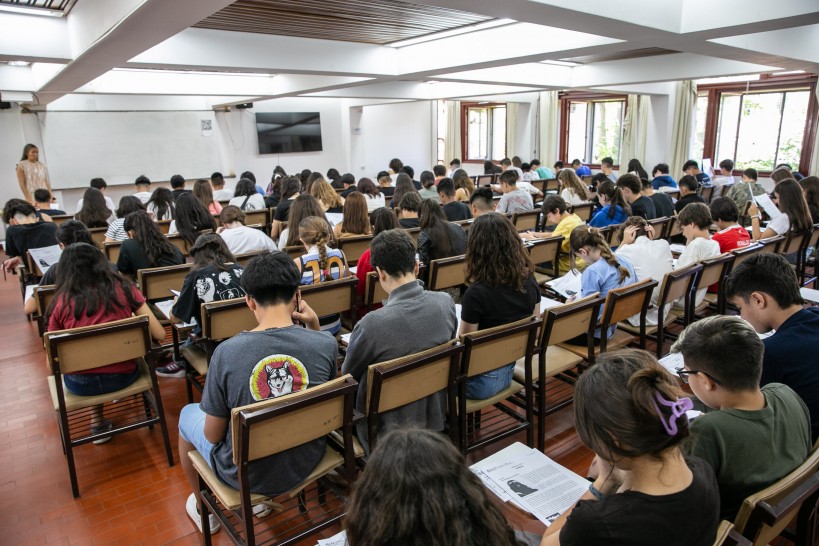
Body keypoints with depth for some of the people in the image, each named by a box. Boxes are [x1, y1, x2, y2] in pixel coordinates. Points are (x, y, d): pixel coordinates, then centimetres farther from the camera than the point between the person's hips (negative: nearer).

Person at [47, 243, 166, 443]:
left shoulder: (61, 301, -4)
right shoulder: (124, 288, -4)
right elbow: (159, 334, -5)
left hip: (80, 384, 1)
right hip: (124, 376, 0)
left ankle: (97, 422, 26)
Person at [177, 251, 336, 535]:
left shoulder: (226, 352, -26)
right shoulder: (327, 344, -19)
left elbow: (213, 435, -14)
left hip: (247, 474, -2)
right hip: (305, 464, 3)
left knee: (187, 414, 27)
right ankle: (266, 499, 50)